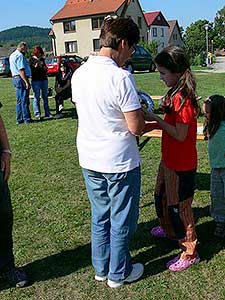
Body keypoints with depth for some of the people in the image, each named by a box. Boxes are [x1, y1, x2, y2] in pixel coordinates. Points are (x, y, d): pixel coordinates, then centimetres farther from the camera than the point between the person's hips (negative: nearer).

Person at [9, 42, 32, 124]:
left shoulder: (12, 55, 18)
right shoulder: (20, 55, -14)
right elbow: (21, 70, -21)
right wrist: (26, 82, -23)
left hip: (15, 78, 10)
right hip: (21, 79, -10)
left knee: (19, 101, 13)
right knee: (24, 101, -5)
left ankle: (19, 119, 16)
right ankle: (27, 119, -1)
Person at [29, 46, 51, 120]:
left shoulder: (42, 59, 15)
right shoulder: (31, 60, -1)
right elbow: (30, 70, -7)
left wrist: (45, 68, 5)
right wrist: (36, 66, -19)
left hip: (44, 80, 6)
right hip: (36, 80, -6)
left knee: (45, 97, 9)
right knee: (36, 98, -4)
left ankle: (47, 113, 14)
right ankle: (37, 114, 2)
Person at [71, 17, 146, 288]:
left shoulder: (79, 74, 0)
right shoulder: (121, 77, -22)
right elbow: (136, 127, -21)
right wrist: (141, 113, 2)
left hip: (88, 159, 7)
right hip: (119, 162, -6)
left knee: (99, 216, 21)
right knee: (121, 221, 13)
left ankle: (101, 268, 37)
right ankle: (118, 274, 30)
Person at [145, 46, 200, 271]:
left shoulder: (182, 99, -24)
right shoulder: (175, 94, 6)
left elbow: (181, 135, -24)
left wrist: (156, 119, -18)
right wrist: (152, 125, -2)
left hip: (181, 165, -10)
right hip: (169, 160, 10)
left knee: (178, 206, 4)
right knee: (161, 198, 26)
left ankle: (190, 253, 21)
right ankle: (169, 230, 51)